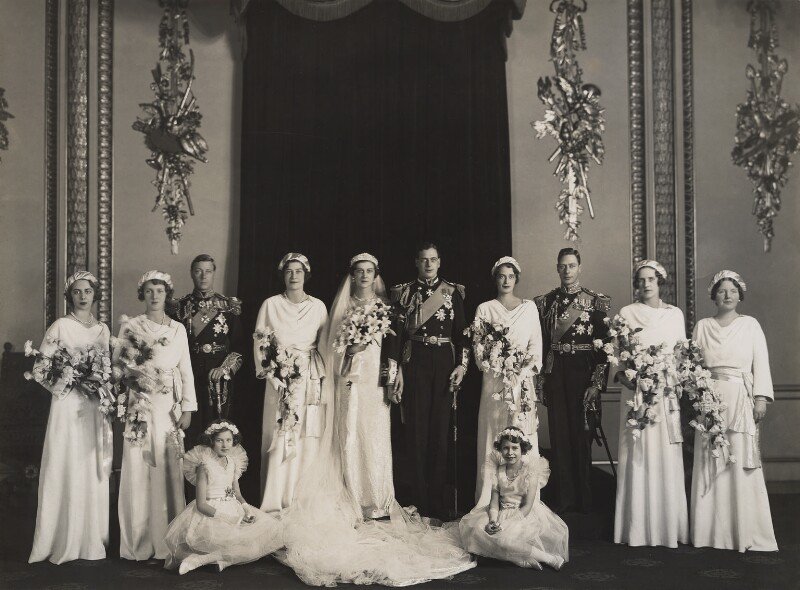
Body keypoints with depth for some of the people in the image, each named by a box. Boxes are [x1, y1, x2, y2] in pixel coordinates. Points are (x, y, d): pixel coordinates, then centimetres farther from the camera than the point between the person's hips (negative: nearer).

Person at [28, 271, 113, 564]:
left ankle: (93, 539, 14)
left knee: (95, 471, 6)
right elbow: (40, 366, -6)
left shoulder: (103, 329, 12)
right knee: (69, 470, -4)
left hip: (96, 407, 5)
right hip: (69, 405, -5)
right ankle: (67, 541, 3)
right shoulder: (61, 326, -3)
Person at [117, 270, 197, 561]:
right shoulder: (130, 326, 5)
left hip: (170, 408, 2)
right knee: (139, 470, -3)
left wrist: (188, 408, 2)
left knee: (168, 471, 1)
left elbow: (186, 370, 8)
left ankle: (167, 542, 9)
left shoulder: (178, 329, 11)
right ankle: (139, 543, 5)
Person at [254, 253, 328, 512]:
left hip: (310, 382, 1)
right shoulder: (270, 305, 4)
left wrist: (320, 373, -4)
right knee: (279, 439, -3)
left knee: (308, 438, 0)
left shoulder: (318, 306, 7)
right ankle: (275, 502, 4)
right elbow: (260, 343, 3)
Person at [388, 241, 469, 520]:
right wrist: (396, 369, -4)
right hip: (414, 362, -1)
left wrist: (462, 364, -3)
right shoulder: (404, 292, 7)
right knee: (416, 429, -2)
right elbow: (398, 332, 3)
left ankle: (438, 501, 9)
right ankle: (418, 501, 4)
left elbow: (461, 331, 7)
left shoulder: (453, 291, 9)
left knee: (440, 429, 1)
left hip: (444, 361, 1)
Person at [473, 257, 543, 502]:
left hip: (523, 380, 1)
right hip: (495, 380, -1)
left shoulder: (529, 307, 11)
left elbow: (536, 344, 7)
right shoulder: (485, 309, 8)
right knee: (494, 436, -2)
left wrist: (525, 370, -9)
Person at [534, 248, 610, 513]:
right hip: (555, 375, 3)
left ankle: (584, 498, 14)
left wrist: (597, 383, -10)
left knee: (582, 434, 2)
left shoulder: (596, 301, -1)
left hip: (583, 374, -3)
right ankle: (564, 498, 14)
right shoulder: (545, 302, 9)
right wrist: (540, 379, 6)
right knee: (559, 434, 5)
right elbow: (541, 344, 10)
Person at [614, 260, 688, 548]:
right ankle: (638, 526, 4)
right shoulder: (626, 313, 5)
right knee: (638, 455, -2)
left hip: (666, 393, 2)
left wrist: (675, 380, -6)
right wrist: (625, 378, -15)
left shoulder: (675, 314, 11)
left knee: (667, 456, 2)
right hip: (635, 391, -1)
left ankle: (669, 525, 10)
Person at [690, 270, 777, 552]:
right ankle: (713, 531, 7)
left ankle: (747, 533, 2)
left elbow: (761, 363, 3)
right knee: (711, 464, 1)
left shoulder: (750, 325, 8)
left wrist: (761, 398, -8)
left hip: (742, 401, -1)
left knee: (742, 465, -4)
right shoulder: (702, 326, 11)